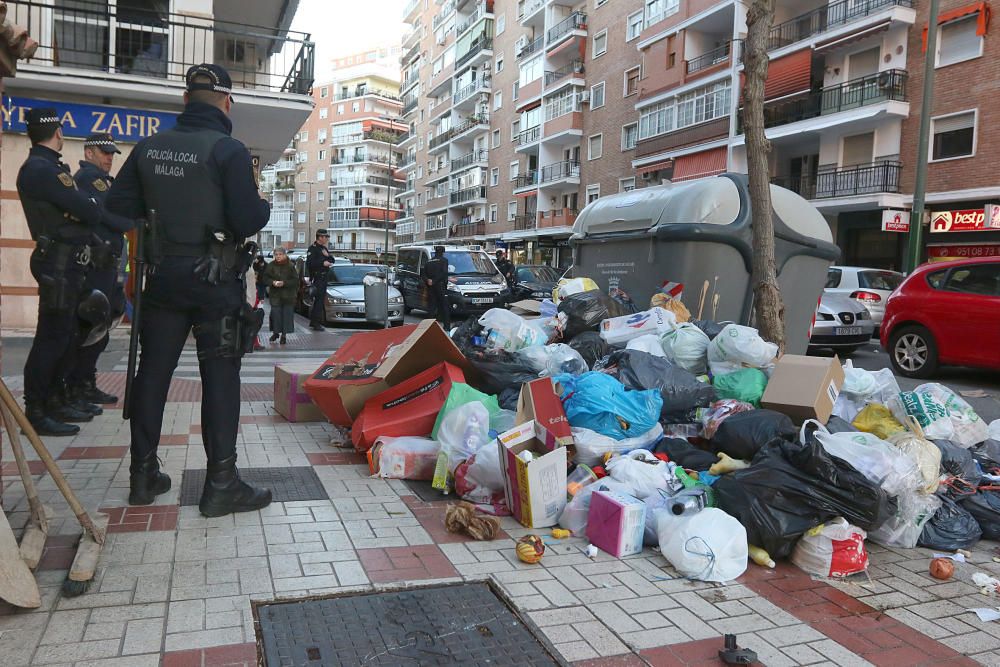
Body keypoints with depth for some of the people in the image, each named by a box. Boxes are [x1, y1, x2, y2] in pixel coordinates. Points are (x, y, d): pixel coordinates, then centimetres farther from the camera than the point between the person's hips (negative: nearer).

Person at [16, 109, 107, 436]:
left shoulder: (49, 167, 17)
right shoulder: (41, 170, -15)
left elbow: (74, 209, 13)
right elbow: (87, 210, -17)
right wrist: (98, 212, 1)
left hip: (67, 263, 10)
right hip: (59, 263, -10)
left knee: (66, 335, 16)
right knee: (52, 337, -7)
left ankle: (54, 400, 26)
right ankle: (35, 412, -1)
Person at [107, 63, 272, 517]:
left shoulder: (149, 147, 5)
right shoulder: (228, 150, -12)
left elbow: (118, 206, 7)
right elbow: (248, 221, -16)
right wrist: (263, 205, 5)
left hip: (163, 275, 6)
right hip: (215, 278, -5)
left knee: (152, 372, 12)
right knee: (220, 378, -1)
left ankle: (143, 476, 21)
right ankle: (221, 484, 1)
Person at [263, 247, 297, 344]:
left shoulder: (290, 266, -4)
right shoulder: (271, 266, 2)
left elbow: (295, 280, -5)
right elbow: (265, 278, 5)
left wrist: (284, 283, -17)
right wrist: (272, 282, -14)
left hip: (288, 295, -1)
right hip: (275, 295, 1)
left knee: (287, 314, 0)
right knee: (275, 313, -2)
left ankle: (284, 334, 11)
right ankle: (275, 332, 16)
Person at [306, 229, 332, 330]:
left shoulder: (324, 248, 18)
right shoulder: (313, 248, -9)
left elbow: (332, 261, 16)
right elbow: (309, 263, -20)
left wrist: (328, 256, -4)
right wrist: (322, 263, -24)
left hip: (324, 278, 9)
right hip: (316, 278, -9)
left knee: (320, 300, 14)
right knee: (318, 300, -11)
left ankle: (313, 322, 23)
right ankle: (316, 324, -10)